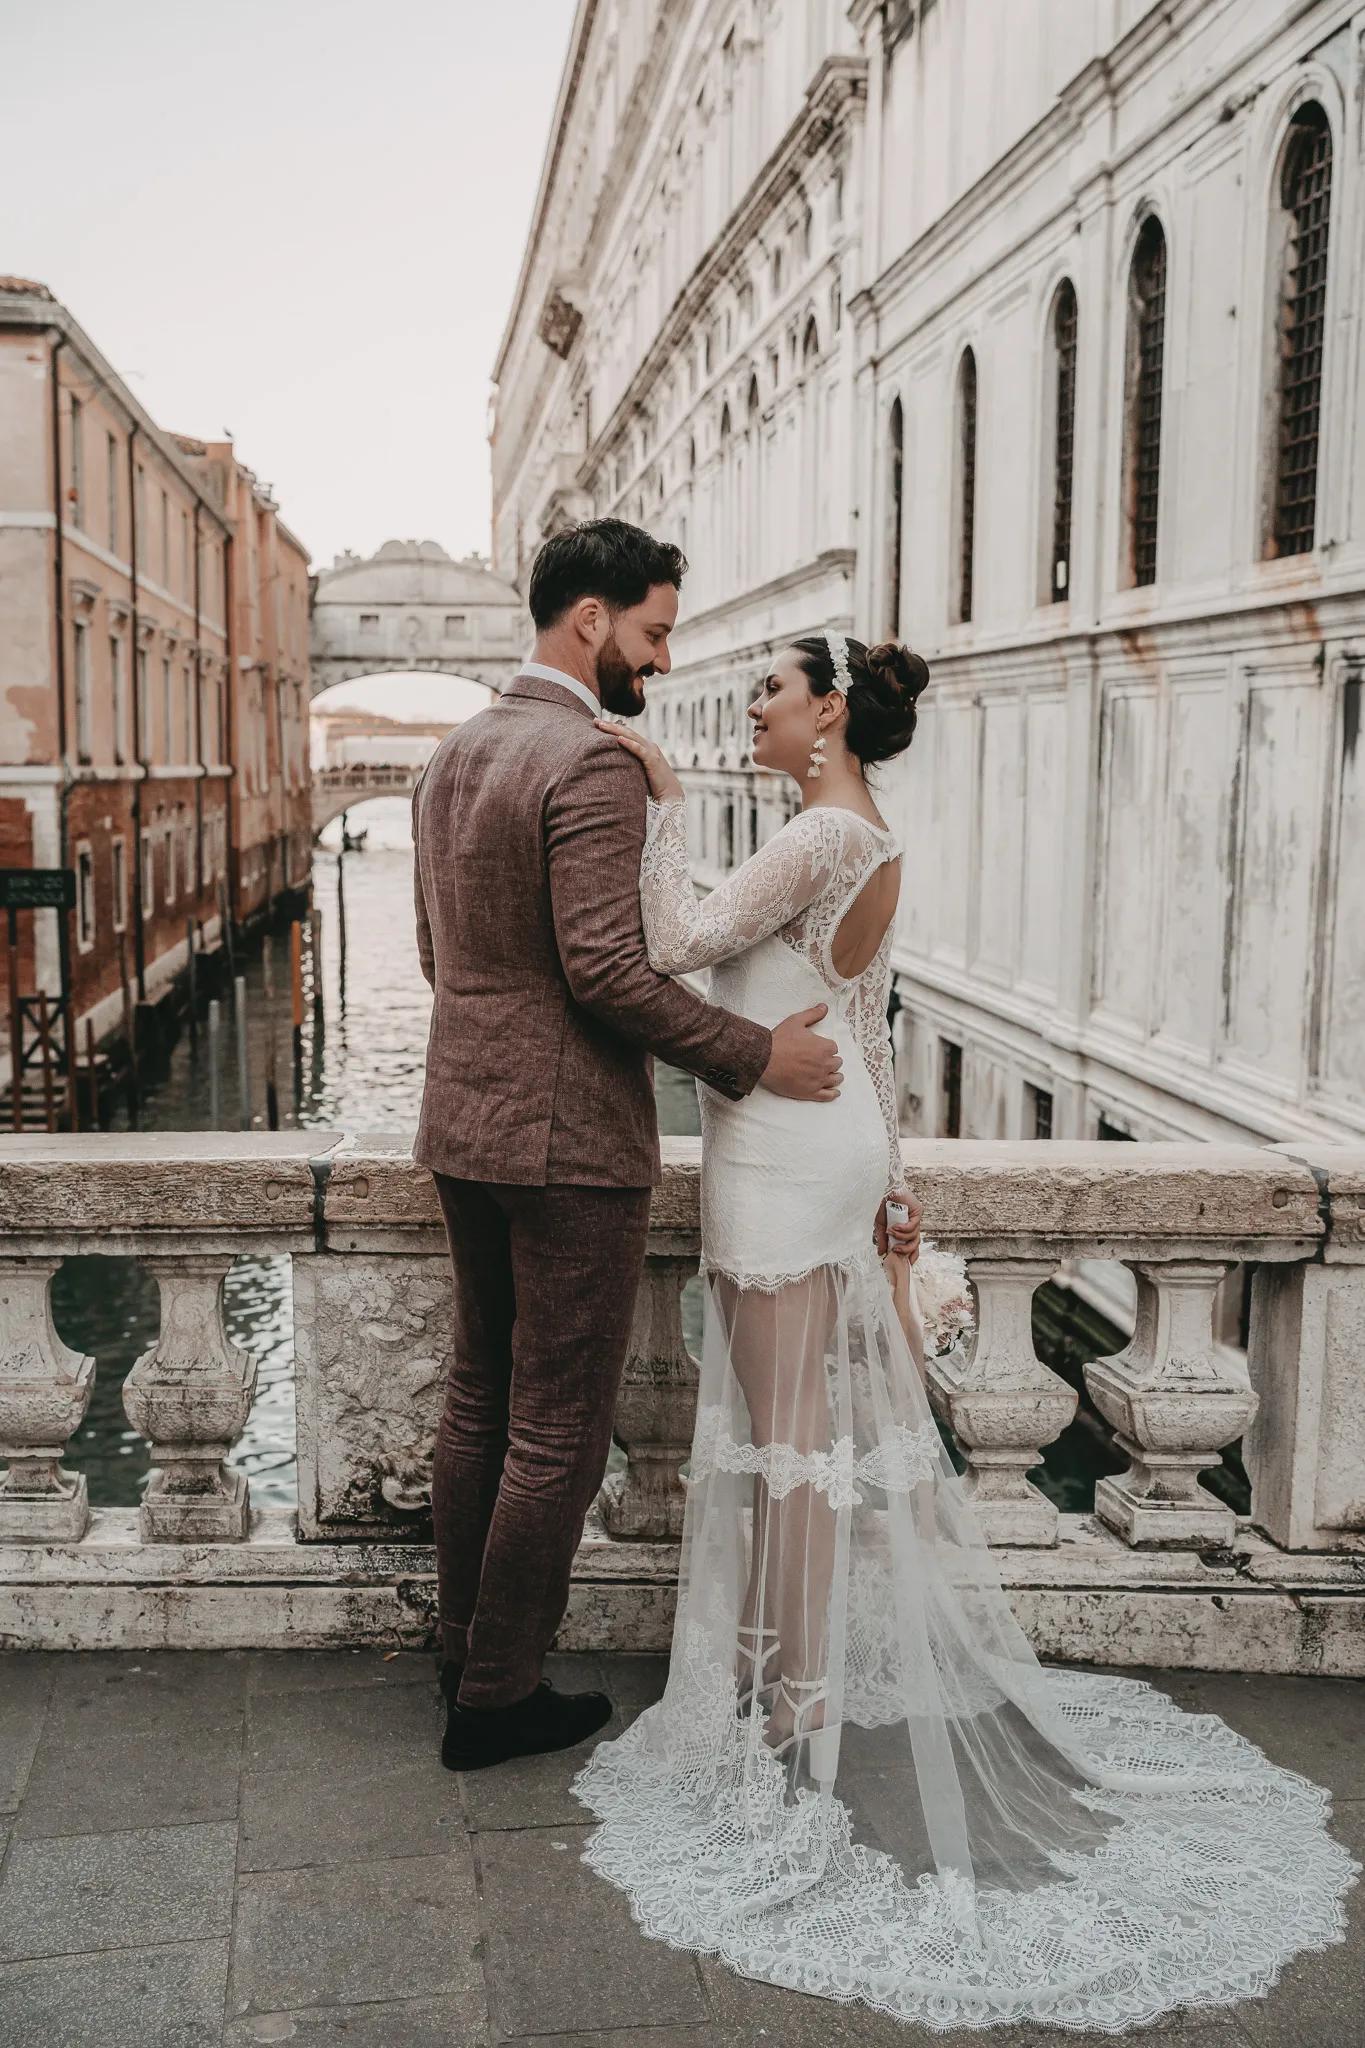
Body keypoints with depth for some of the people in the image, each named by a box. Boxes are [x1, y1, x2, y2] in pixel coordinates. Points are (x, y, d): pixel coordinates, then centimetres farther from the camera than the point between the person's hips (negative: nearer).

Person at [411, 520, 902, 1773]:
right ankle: (497, 1698, 15)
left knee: (481, 1399, 19)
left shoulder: (453, 757, 12)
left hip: (465, 1124, 9)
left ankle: (470, 1646, 32)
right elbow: (605, 966, -23)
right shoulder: (591, 763, -17)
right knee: (559, 1431, 3)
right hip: (570, 1140, -9)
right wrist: (754, 1057, -16)